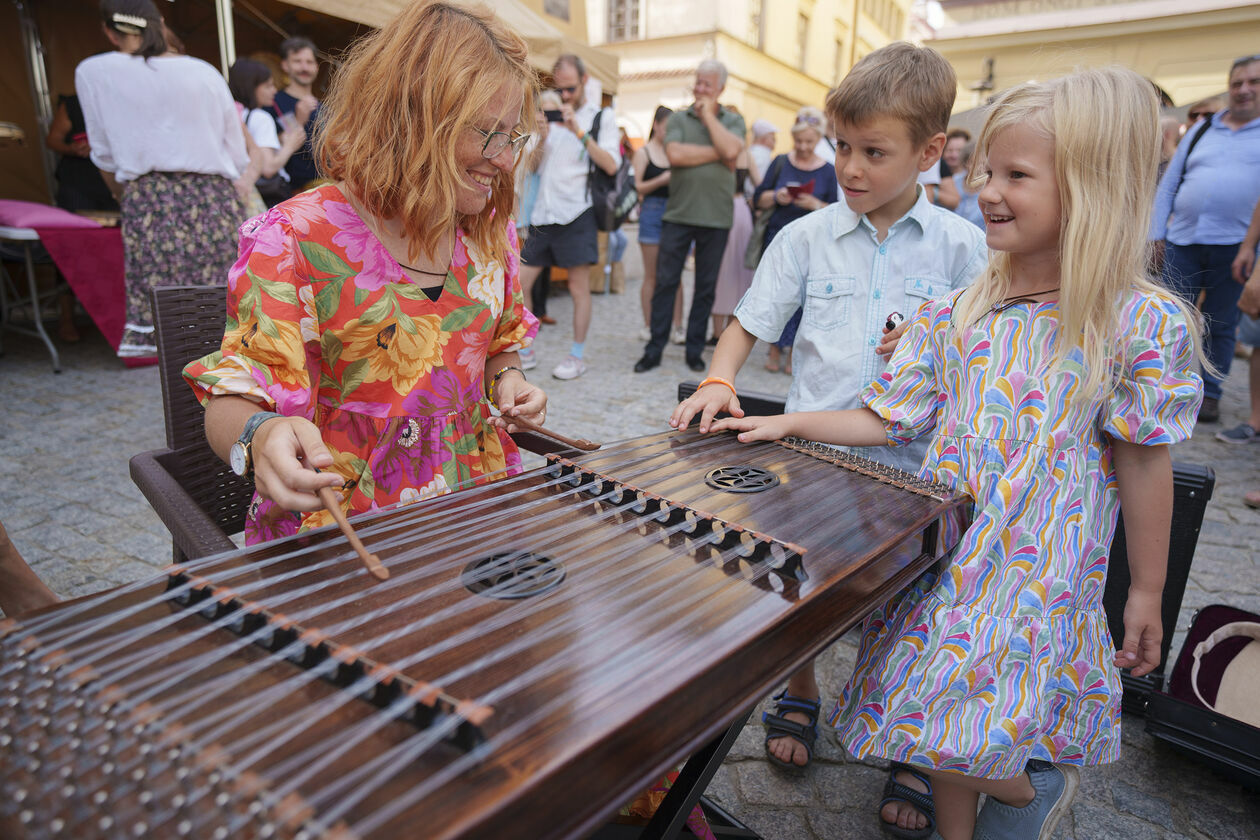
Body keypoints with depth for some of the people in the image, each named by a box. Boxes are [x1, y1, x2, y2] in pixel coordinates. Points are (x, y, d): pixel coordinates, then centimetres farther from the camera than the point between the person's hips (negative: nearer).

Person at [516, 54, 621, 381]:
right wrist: (539, 138, -2)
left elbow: (611, 165, -10)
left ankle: (577, 356, 10)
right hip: (542, 212, 5)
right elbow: (532, 164, 17)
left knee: (579, 287, -1)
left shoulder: (602, 116, 4)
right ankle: (524, 351, 15)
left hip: (576, 213, -5)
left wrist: (580, 132, -16)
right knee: (519, 282, 2)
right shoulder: (551, 116, 19)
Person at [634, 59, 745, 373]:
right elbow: (675, 154, -11)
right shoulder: (678, 118, 7)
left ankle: (694, 350, 18)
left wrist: (708, 115, -4)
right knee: (665, 282, 0)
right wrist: (717, 153, -8)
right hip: (678, 214, 0)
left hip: (716, 218, 1)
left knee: (706, 288, 7)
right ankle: (654, 349, 9)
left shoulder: (733, 120, 8)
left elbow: (731, 150, -13)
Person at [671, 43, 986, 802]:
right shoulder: (808, 236, 0)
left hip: (911, 461, 0)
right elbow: (749, 324, 2)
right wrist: (718, 381, -15)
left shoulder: (961, 246, -1)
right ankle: (801, 696, 43)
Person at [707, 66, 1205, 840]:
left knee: (953, 736, -6)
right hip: (945, 550, 4)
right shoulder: (953, 317, 1)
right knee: (944, 744, 13)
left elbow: (1143, 463, -4)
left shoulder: (1147, 322, -9)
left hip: (1040, 573, -4)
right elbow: (886, 421, 5)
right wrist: (787, 423, -5)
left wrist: (1147, 592, 2)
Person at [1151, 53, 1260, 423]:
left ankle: (1210, 394, 16)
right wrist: (1157, 233, 5)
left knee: (1221, 326, 6)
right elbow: (1168, 185, 14)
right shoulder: (1200, 132, 14)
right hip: (1182, 242, 2)